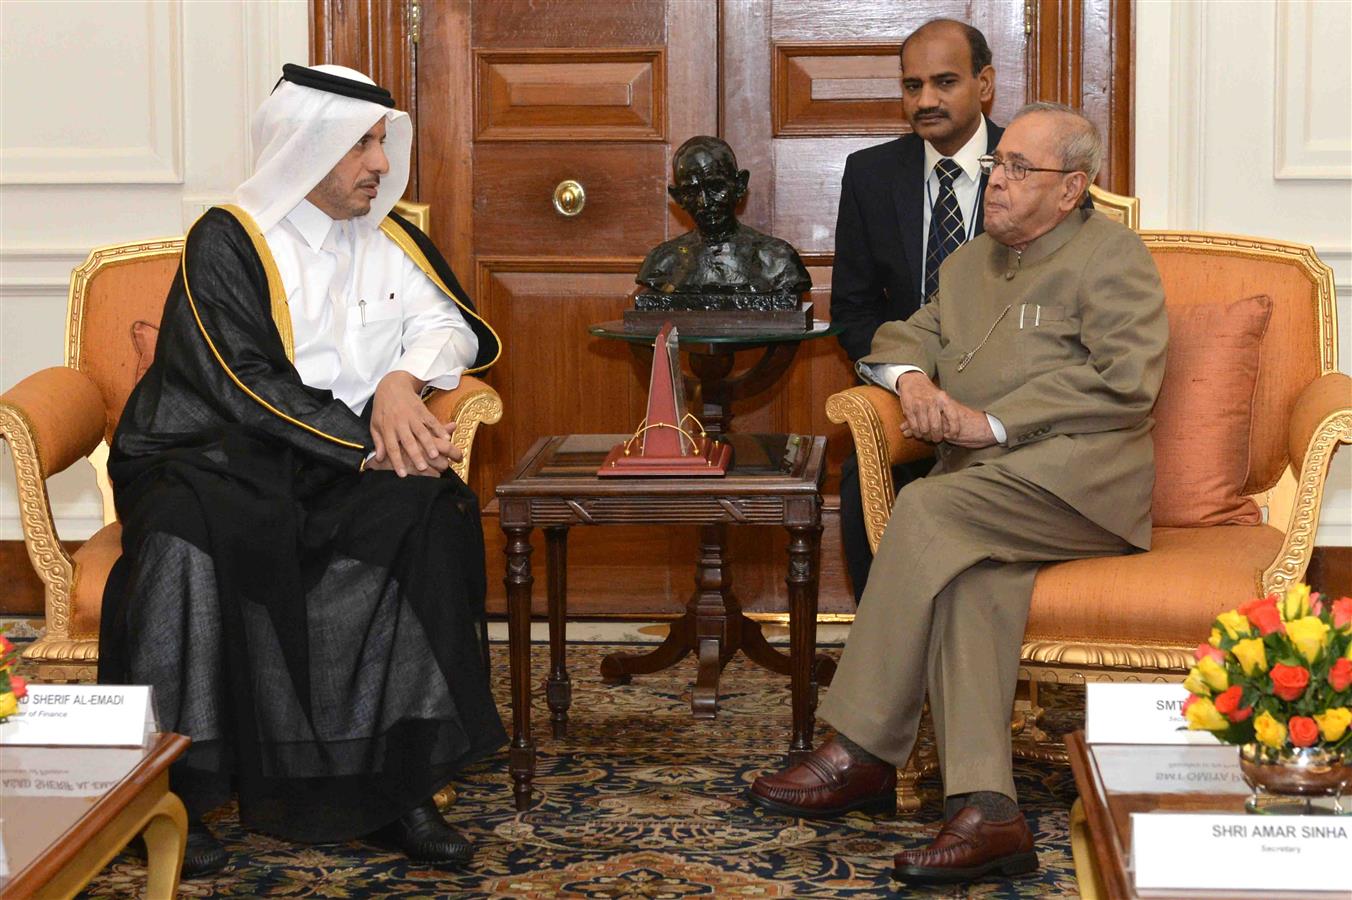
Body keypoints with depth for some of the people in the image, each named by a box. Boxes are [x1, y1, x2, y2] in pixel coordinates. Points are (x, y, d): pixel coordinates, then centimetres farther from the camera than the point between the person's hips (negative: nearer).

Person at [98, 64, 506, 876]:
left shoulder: (386, 236, 13)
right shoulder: (226, 242, -5)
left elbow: (449, 322, 12)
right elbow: (245, 389, -14)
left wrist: (403, 381, -10)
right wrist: (368, 445, -20)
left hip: (335, 468, 4)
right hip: (213, 455, -4)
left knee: (427, 514, -27)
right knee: (193, 535, -37)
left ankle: (398, 782, -22)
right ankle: (173, 791, -26)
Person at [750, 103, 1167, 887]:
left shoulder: (1112, 255, 5)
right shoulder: (969, 263, 29)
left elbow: (1125, 383, -8)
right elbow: (899, 337, 29)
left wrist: (990, 423, -11)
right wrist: (912, 377, 3)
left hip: (1079, 476, -5)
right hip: (989, 495, 5)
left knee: (927, 508, -30)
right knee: (970, 571, -30)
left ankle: (865, 754, -25)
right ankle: (985, 809, -42)